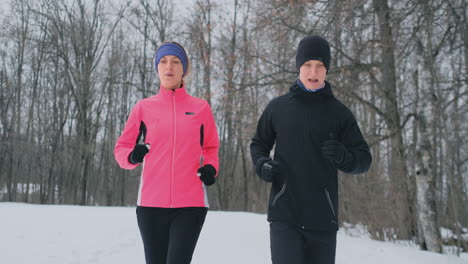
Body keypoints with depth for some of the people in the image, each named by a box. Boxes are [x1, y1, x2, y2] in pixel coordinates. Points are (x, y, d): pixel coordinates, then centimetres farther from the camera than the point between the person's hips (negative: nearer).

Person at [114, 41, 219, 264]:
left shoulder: (201, 107, 6)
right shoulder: (143, 107, 5)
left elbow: (211, 147, 20)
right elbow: (121, 147, 12)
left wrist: (211, 168, -1)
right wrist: (132, 156, -11)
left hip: (190, 204, -1)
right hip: (151, 203, 1)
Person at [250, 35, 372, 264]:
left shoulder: (338, 112, 4)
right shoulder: (277, 107, 5)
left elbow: (364, 159, 5)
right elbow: (259, 144, 18)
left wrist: (343, 157, -17)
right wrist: (262, 165, -4)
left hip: (322, 218, 1)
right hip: (284, 215, -1)